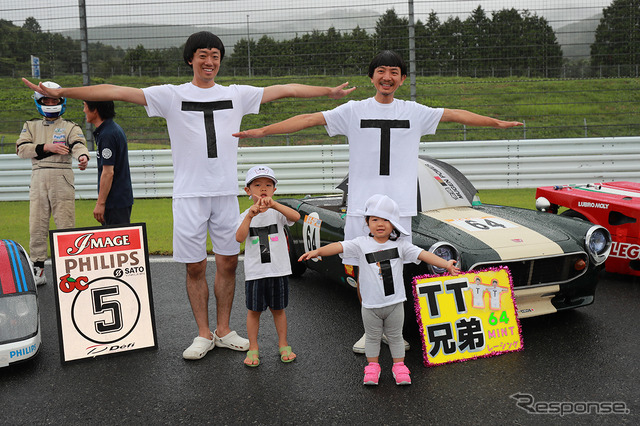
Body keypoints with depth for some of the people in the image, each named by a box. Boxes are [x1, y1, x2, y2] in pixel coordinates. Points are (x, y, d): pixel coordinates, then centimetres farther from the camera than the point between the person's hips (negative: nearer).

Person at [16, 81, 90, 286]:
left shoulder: (70, 127, 9)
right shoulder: (31, 126, 18)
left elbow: (78, 145, -11)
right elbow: (21, 148, 4)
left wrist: (83, 156, -35)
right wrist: (46, 147, -10)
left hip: (62, 178, -3)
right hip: (38, 178, 3)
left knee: (66, 226, -5)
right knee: (37, 227, 4)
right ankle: (38, 269, 13)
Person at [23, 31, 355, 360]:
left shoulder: (237, 95, 9)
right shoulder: (172, 96, 2)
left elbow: (286, 89, 10)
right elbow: (117, 92, -6)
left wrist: (330, 91, 9)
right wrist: (59, 92, -12)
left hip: (226, 193, 2)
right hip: (189, 195, -2)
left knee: (228, 263, 8)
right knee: (195, 268, 4)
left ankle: (223, 331, 22)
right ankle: (203, 335, 18)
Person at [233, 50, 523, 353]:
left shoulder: (414, 112, 9)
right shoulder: (354, 110, 4)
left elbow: (457, 115, 13)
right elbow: (309, 119, -1)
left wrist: (498, 123, 11)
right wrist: (260, 131, -5)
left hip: (399, 202, 1)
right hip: (362, 201, -1)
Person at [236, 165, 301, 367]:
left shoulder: (277, 212, -3)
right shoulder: (246, 215, -1)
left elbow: (296, 216, -24)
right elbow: (239, 238, -17)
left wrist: (273, 204, -35)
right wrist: (250, 215, -29)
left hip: (278, 269, 0)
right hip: (255, 272, 0)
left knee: (278, 309, 13)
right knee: (254, 310, 9)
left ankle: (283, 345, 28)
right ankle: (253, 348, 22)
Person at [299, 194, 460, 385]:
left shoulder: (400, 244, -4)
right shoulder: (361, 244, -7)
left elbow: (423, 254, -10)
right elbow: (339, 246, -18)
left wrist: (446, 264, -21)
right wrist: (317, 251, -32)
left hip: (395, 303, 1)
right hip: (370, 305, 0)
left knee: (395, 336, 16)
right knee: (372, 337, 16)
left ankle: (399, 366, 32)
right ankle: (372, 366, 32)